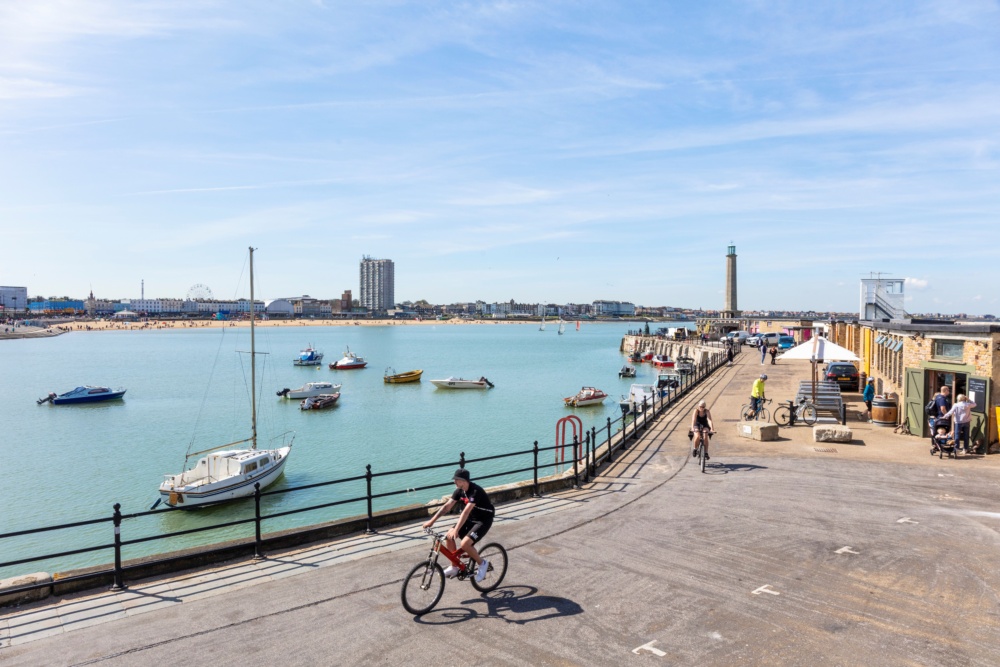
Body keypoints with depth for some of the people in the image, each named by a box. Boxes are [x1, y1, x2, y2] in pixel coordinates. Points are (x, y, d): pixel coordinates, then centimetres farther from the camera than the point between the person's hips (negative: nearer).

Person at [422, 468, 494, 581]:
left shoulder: (475, 491, -29)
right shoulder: (459, 491, -4)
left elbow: (466, 511, -37)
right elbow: (447, 506, -3)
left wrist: (456, 530, -43)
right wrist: (432, 521, -9)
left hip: (483, 521, -8)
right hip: (471, 518, 8)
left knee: (464, 544, -24)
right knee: (448, 537, -6)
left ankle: (482, 563, 2)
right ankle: (454, 567, 10)